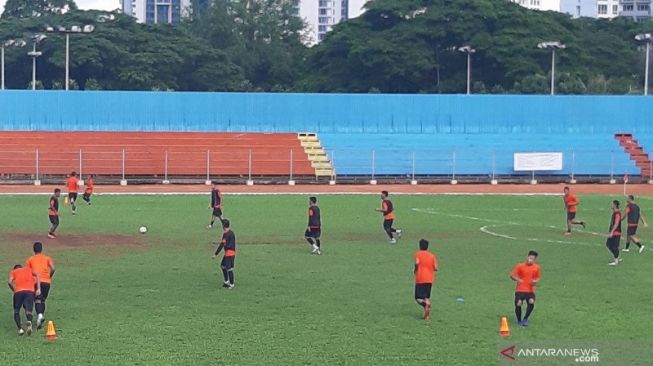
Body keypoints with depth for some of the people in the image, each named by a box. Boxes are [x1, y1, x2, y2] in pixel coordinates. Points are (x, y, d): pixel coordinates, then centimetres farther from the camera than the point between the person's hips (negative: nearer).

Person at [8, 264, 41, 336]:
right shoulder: (29, 270, 30)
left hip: (18, 292, -1)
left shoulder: (13, 272, 25)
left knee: (16, 311, 15)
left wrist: (14, 290, 15)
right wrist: (38, 289, 7)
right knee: (28, 311, -2)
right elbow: (37, 276, 11)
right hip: (30, 291, 1)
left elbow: (10, 282, 4)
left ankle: (20, 329, -5)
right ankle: (29, 322, -37)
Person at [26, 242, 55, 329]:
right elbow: (53, 269, -2)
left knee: (37, 300, -9)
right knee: (43, 300, 19)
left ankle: (39, 314, -34)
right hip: (46, 281, 2)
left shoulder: (30, 259, 12)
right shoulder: (47, 258, 13)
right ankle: (41, 315, 15)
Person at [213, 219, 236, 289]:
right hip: (232, 252, 10)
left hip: (229, 253, -10)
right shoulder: (231, 232, 9)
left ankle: (232, 284, 6)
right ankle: (227, 282, 27)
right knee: (223, 266, 20)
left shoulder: (226, 234, -18)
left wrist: (215, 254, -14)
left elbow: (222, 245, -18)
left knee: (229, 269, -2)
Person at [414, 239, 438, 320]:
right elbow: (435, 268, 1)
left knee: (418, 298, 0)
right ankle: (428, 315, 4)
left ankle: (426, 305, -31)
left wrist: (415, 270, -2)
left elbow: (417, 263, -21)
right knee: (427, 297, 16)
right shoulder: (432, 255, 8)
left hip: (420, 280, -4)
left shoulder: (418, 254, -2)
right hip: (430, 279, 4)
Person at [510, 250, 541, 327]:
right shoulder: (520, 266, -2)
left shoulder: (536, 267, 5)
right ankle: (519, 321, 11)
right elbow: (512, 275, 1)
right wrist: (517, 279, -19)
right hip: (520, 290, -1)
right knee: (518, 304, -16)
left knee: (531, 302, -24)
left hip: (530, 290, 1)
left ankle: (525, 319, -4)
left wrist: (535, 281, -6)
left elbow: (537, 278, 17)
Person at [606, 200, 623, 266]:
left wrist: (612, 232, -28)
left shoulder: (617, 213, -19)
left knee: (614, 246, -5)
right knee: (608, 244, 15)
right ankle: (617, 257, 24)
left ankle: (616, 261, 5)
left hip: (616, 233, -11)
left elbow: (616, 223, -25)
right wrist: (610, 231, 26)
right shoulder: (614, 213, 13)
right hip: (613, 233, 11)